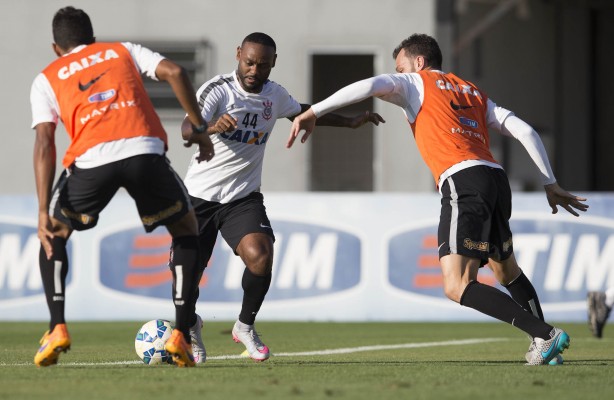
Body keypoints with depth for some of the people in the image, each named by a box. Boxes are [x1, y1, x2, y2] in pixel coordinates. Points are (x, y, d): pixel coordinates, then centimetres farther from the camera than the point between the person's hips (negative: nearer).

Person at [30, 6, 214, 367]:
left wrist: (44, 212, 4)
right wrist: (199, 129, 17)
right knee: (186, 229, 25)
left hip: (91, 159, 0)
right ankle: (181, 336, 14)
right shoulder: (123, 51, 29)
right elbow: (174, 73, 10)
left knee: (54, 235, 26)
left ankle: (57, 328, 9)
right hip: (145, 149, 1)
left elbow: (44, 144, 10)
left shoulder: (47, 79, 24)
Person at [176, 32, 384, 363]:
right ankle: (191, 326, 32)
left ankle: (245, 326, 1)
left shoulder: (274, 94, 4)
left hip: (243, 196, 3)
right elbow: (187, 131, -30)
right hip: (199, 195, -3)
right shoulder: (218, 90, -15)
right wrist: (212, 127, -52)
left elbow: (302, 112, 27)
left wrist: (349, 121, 27)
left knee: (260, 256, -24)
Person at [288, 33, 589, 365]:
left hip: (462, 180, -8)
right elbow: (526, 132, 22)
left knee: (457, 287, -13)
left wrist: (313, 113, -2)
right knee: (507, 271, 28)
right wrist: (550, 185, 26)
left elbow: (368, 86, -5)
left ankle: (546, 336, -21)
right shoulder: (474, 94, 29)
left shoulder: (414, 84, 13)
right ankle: (544, 346, 31)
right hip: (496, 178, 8)